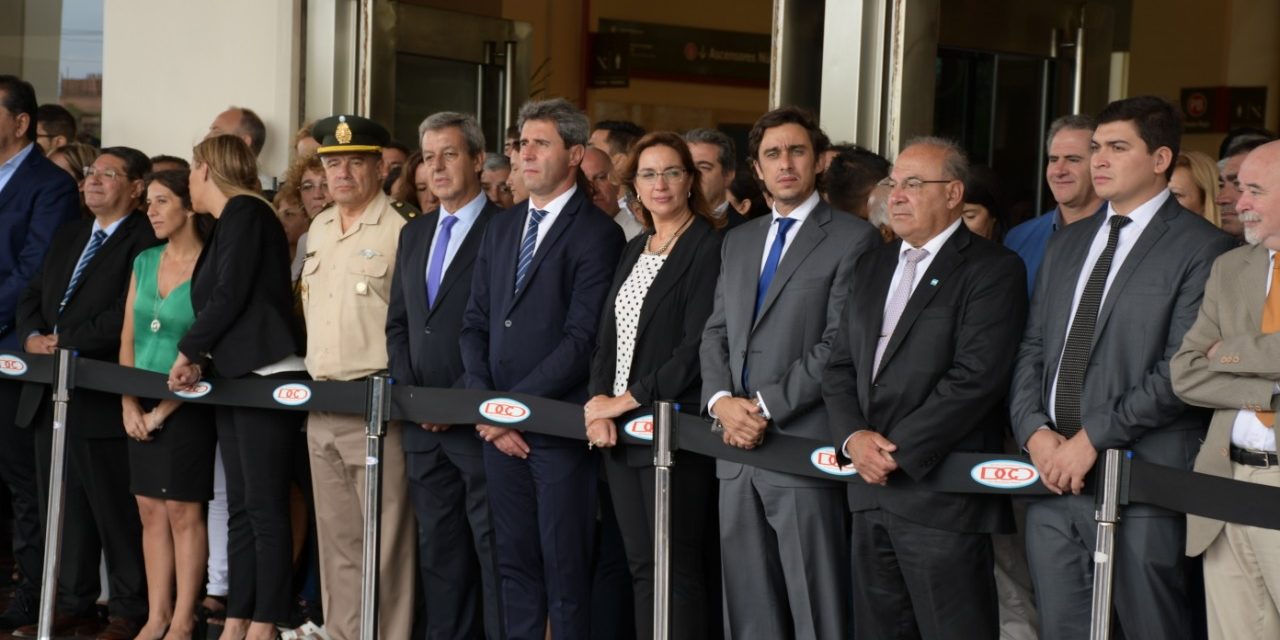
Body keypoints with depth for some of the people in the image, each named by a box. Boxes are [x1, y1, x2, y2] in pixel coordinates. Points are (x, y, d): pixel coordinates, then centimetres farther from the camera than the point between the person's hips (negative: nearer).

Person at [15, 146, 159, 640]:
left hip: (102, 396, -8)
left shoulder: (145, 241, -8)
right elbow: (32, 297, 18)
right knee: (62, 507, 13)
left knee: (116, 511, -2)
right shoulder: (68, 237, 19)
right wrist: (33, 335, -2)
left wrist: (66, 342, -17)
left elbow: (126, 312, -18)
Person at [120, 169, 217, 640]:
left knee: (184, 512, -1)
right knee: (150, 511, 8)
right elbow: (128, 338, 10)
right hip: (141, 407, 6)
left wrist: (164, 409, -13)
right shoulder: (144, 262, 10)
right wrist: (129, 403, -1)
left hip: (186, 406, -6)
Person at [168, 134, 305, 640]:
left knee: (264, 507, -6)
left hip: (267, 379, -9)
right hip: (235, 380, 9)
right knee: (240, 508, 9)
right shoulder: (229, 222, 20)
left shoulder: (246, 212, -8)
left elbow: (230, 295, -14)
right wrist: (200, 361, 4)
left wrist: (188, 351, -4)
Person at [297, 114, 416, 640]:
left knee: (384, 539, -5)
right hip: (319, 404, 8)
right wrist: (314, 379, 18)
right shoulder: (317, 230, 15)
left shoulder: (399, 231, -9)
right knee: (335, 537, 14)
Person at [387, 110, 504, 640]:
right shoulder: (414, 234, 16)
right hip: (423, 421, 7)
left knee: (493, 548, -3)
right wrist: (410, 394, 3)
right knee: (438, 549, 11)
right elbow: (398, 323, 18)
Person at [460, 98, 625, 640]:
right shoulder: (500, 229, 15)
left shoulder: (597, 234, -7)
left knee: (566, 569, 1)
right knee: (515, 564, 10)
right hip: (498, 428, 6)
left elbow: (582, 339, -14)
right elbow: (475, 324, 13)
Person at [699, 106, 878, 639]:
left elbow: (840, 345, -12)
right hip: (737, 448, 6)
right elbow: (716, 332, 15)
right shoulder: (738, 241, 18)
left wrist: (767, 406, -15)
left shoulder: (853, 238, -3)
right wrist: (721, 400, -4)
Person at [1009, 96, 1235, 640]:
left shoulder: (1201, 248, -5)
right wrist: (1034, 431, -2)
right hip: (1053, 475, 6)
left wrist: (1094, 437, -15)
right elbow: (1033, 347, 14)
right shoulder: (1068, 244, 18)